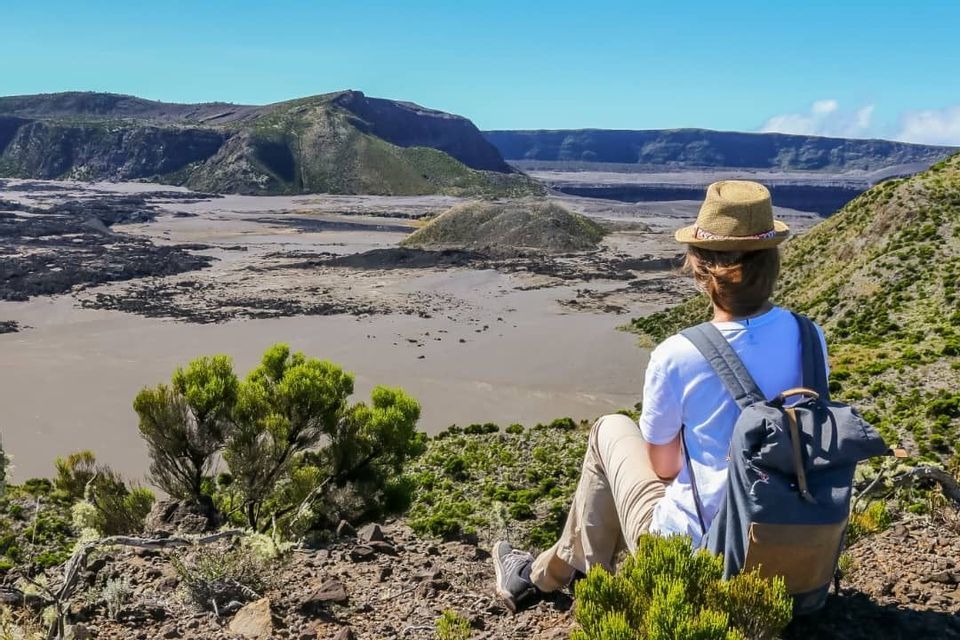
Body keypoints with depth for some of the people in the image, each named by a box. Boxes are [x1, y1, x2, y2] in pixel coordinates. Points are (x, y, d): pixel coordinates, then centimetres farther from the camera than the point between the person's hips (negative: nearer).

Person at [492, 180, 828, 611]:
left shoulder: (675, 356, -23)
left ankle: (547, 574, 34)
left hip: (692, 548, -5)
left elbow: (664, 466, -8)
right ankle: (547, 570, 42)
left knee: (610, 430, 17)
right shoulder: (809, 337, -8)